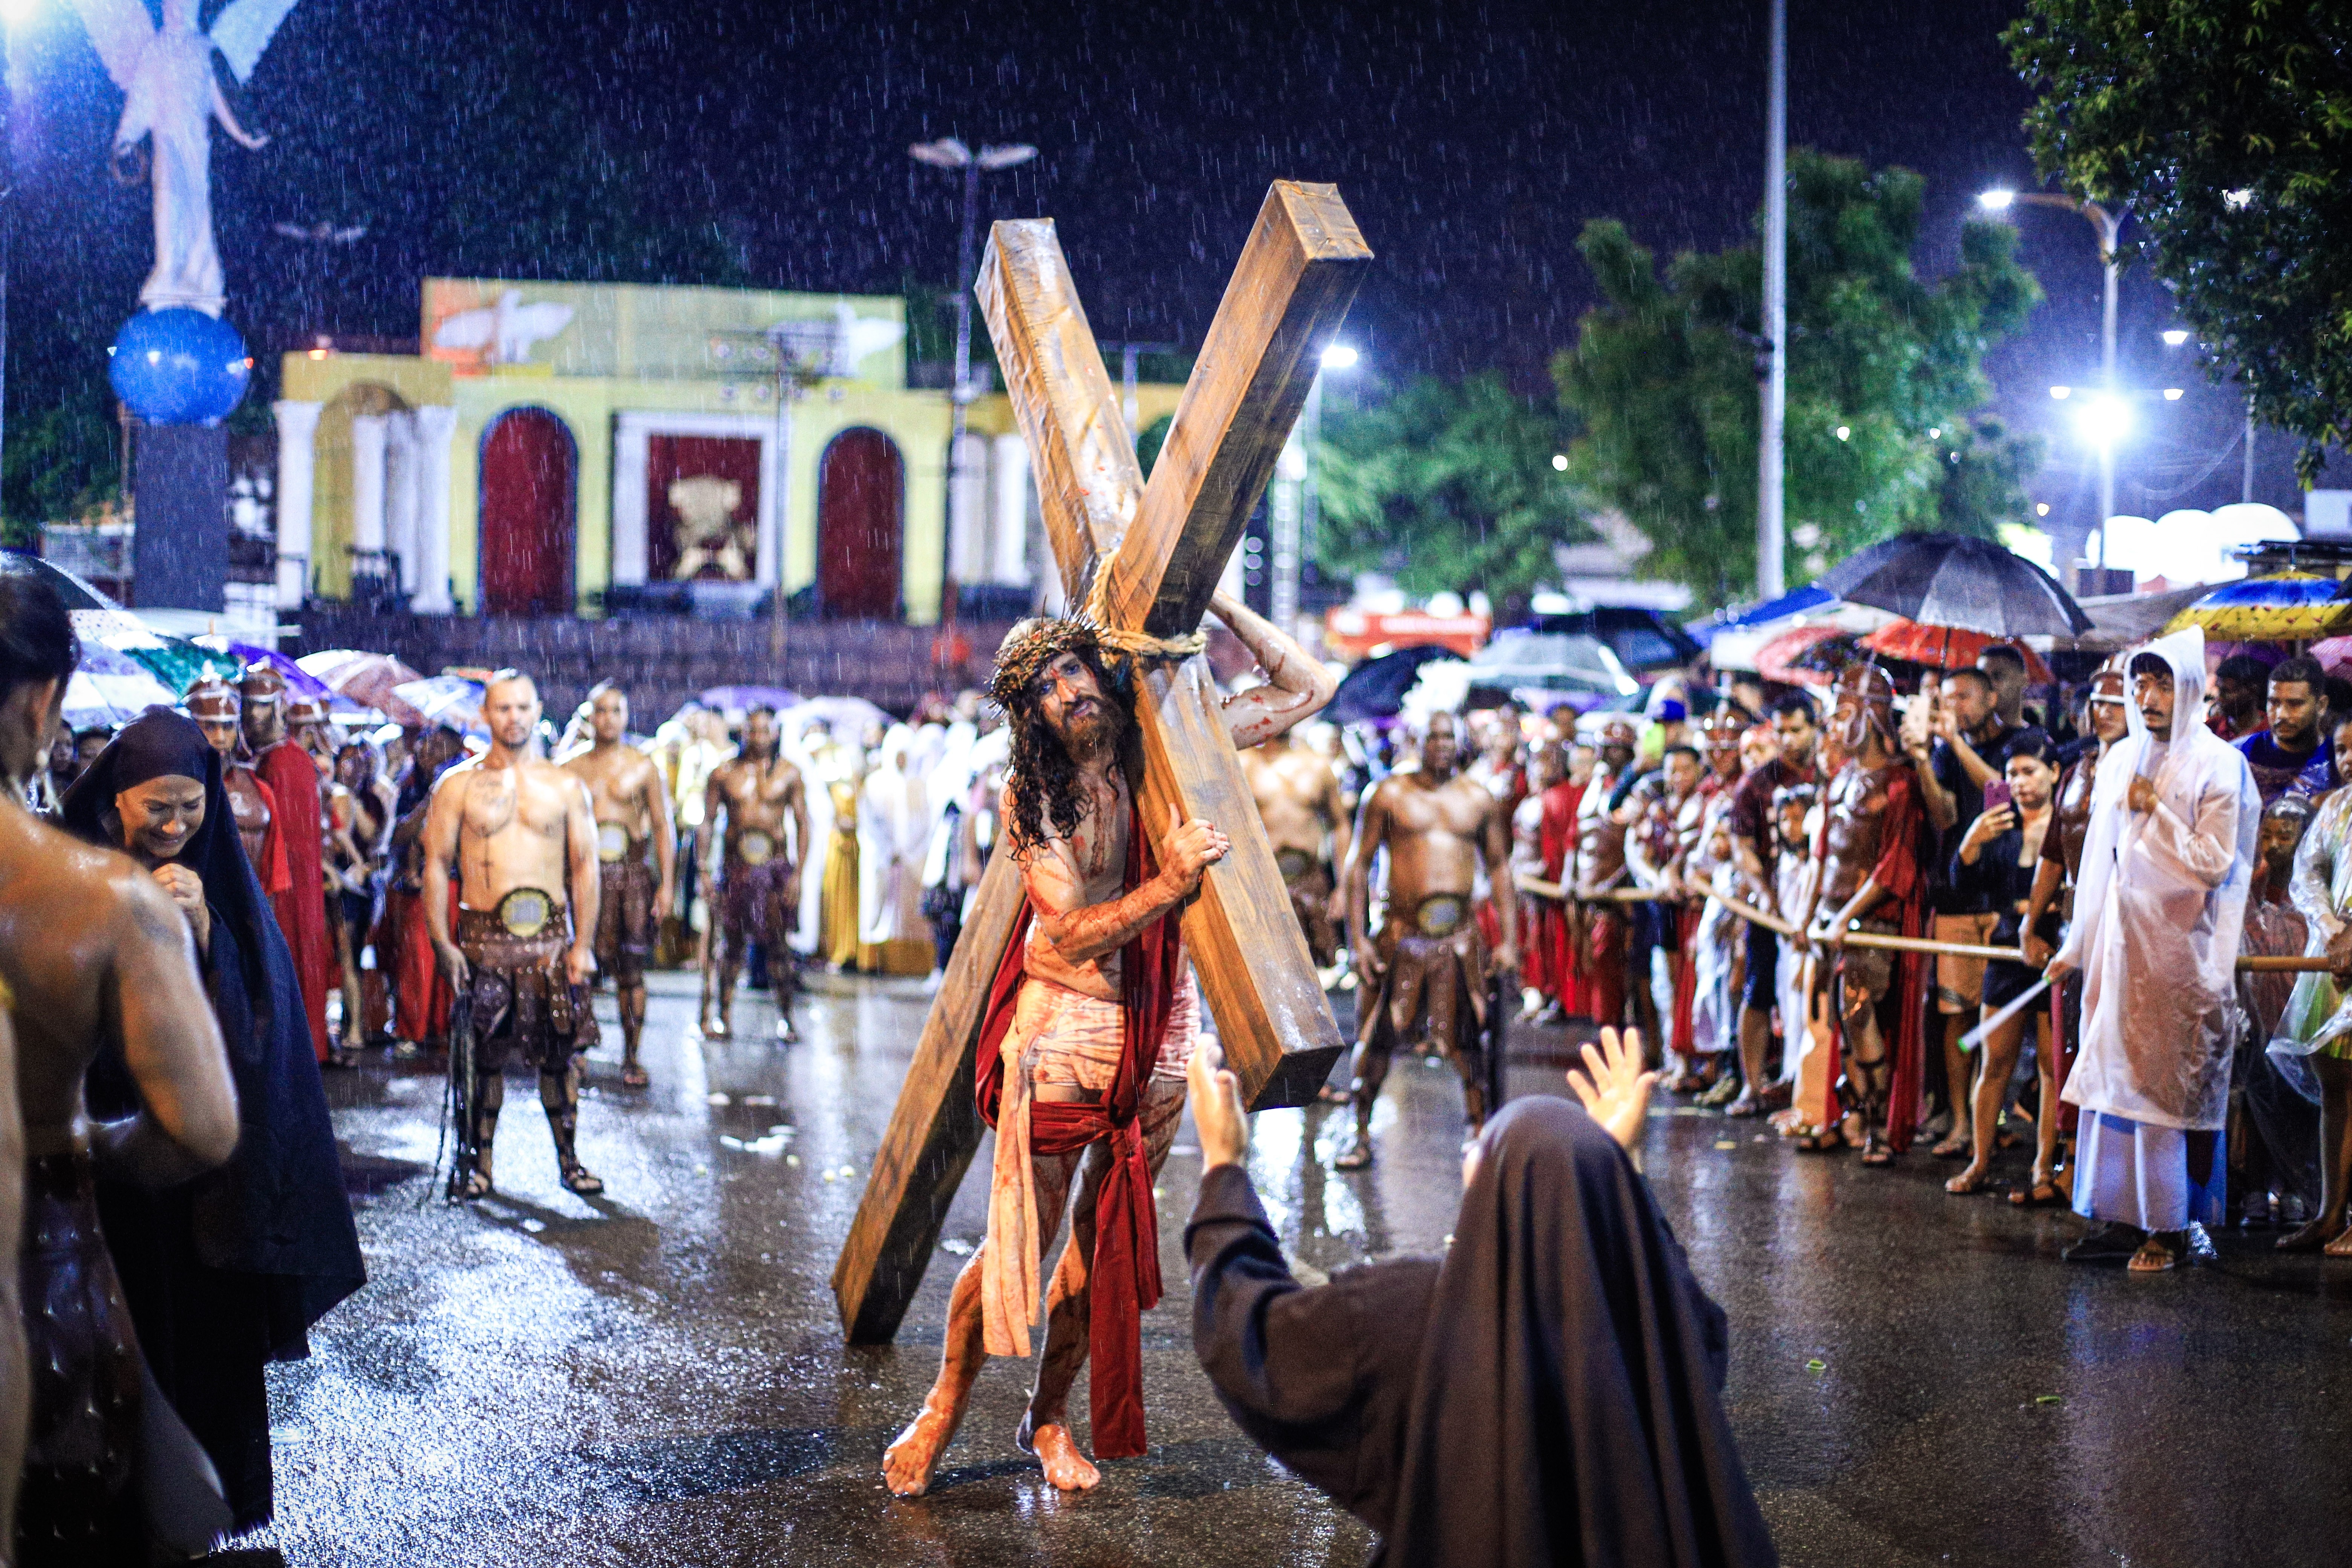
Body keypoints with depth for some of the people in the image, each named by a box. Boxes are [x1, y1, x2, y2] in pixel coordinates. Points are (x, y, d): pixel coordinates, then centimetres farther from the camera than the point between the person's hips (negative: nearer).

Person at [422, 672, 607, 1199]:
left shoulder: (566, 787, 8)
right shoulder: (458, 785, 4)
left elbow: (585, 867, 7)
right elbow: (436, 864, 3)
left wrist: (583, 943, -2)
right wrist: (442, 943, -7)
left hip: (551, 934, 1)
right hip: (484, 937, -1)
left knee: (561, 1053, 2)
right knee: (483, 1056, 1)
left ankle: (569, 1160, 13)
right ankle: (476, 1164, 11)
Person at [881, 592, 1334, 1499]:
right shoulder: (1032, 799, -9)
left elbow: (1309, 688, 3)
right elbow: (1072, 933, -17)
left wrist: (1215, 606, -8)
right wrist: (1170, 886, -32)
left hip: (1160, 1027, 3)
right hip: (1062, 1024, -3)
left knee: (1108, 1243, 8)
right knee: (1019, 1238, 0)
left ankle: (1048, 1417, 25)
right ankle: (943, 1409, 19)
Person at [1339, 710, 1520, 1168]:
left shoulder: (1481, 800, 9)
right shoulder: (1389, 795, 2)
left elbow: (1499, 868, 13)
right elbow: (1359, 863, 2)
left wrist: (1509, 941, 6)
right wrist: (1358, 937, -5)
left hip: (1460, 936, 1)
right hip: (1401, 932, -1)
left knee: (1468, 1040, 2)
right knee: (1377, 1037, 1)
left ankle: (1479, 1132, 12)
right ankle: (1361, 1135, 12)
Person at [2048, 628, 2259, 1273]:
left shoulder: (2217, 766, -7)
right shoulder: (2121, 760, 11)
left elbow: (2213, 864, -12)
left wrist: (2155, 813, -13)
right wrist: (2078, 944, 16)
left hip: (2179, 951, -6)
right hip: (2119, 947, 6)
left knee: (2170, 1086, -4)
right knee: (2115, 1078, 7)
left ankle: (2169, 1227, 2)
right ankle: (2122, 1219, 13)